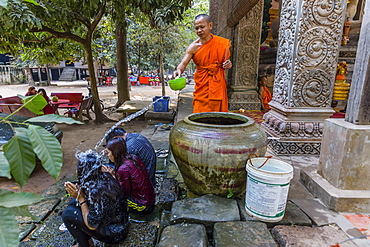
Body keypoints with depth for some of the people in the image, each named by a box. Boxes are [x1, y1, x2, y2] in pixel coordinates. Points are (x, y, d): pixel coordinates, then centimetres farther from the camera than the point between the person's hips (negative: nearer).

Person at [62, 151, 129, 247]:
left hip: (113, 234, -8)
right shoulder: (105, 176, -9)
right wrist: (78, 193, -8)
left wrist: (81, 198, -19)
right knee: (73, 202, 9)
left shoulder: (96, 191, -33)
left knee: (67, 214, -9)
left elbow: (92, 225, -21)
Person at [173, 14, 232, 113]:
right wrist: (178, 70, -38)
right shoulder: (193, 47, -5)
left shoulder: (222, 43, 3)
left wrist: (227, 65, -6)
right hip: (202, 86, -2)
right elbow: (183, 63, -15)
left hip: (218, 86, 2)